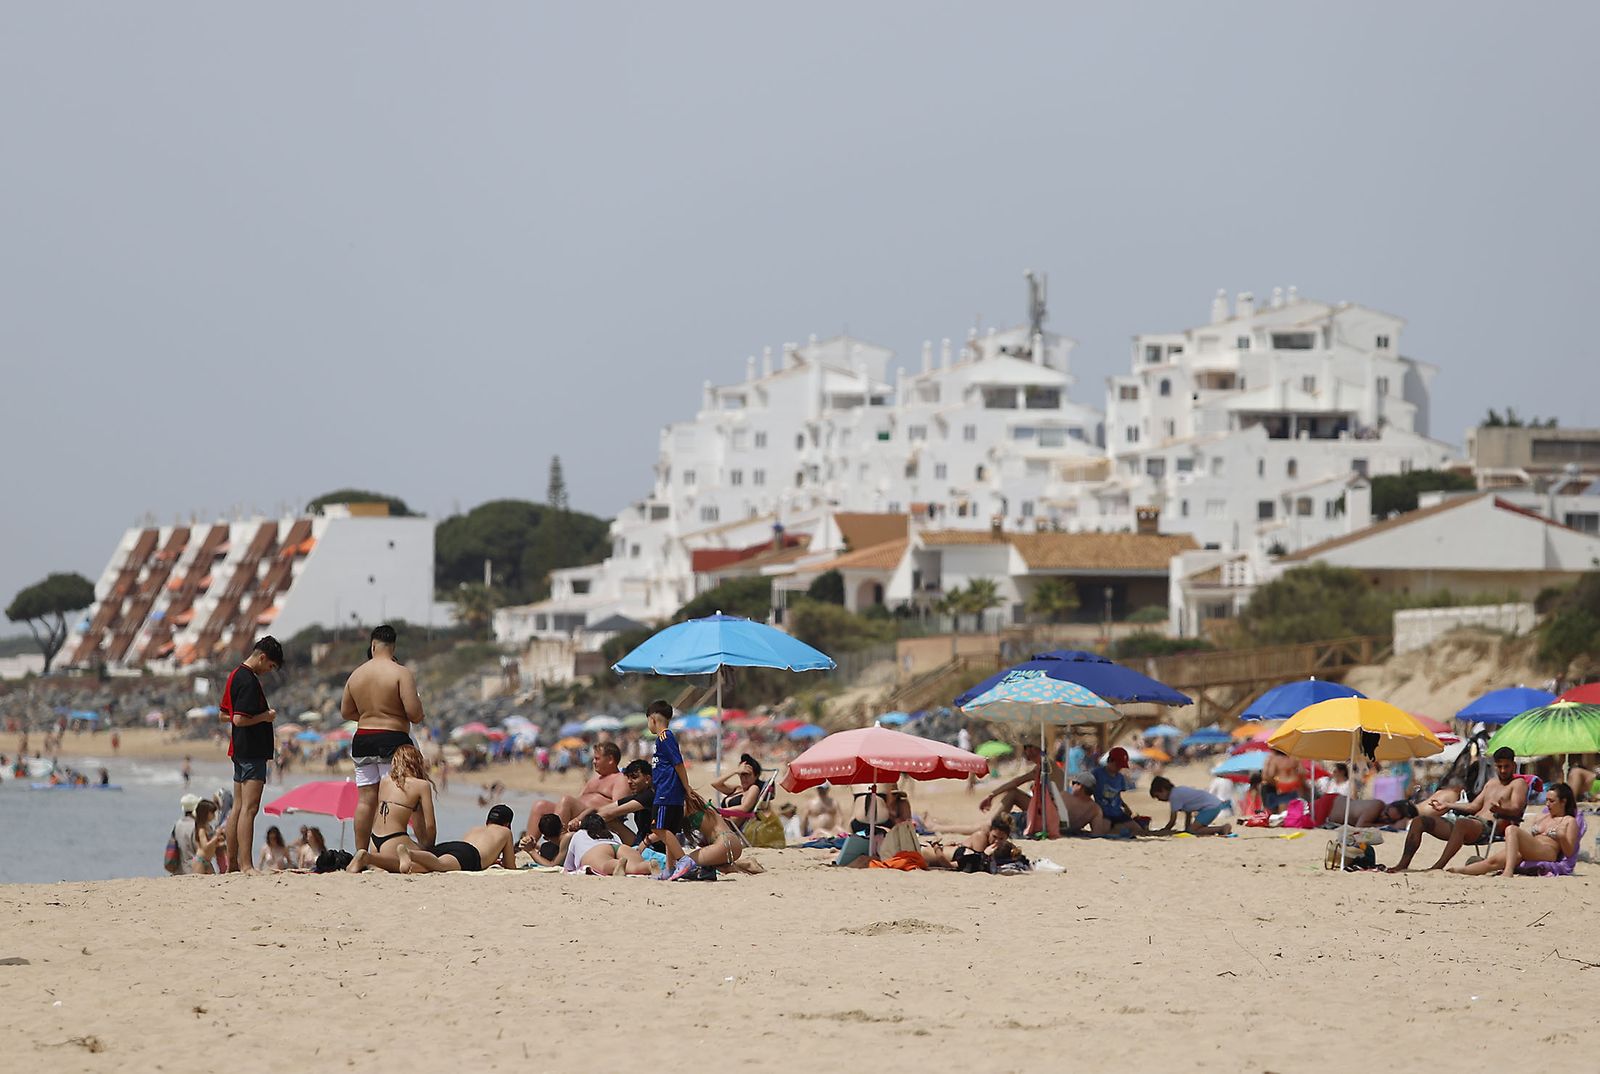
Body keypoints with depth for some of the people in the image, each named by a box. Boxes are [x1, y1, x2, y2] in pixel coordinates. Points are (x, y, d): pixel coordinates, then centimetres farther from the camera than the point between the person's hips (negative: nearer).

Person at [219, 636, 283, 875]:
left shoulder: (236, 676, 14)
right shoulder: (249, 682, -17)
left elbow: (224, 714, 22)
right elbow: (240, 720, -23)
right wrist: (265, 716, -10)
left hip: (239, 749, 11)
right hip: (252, 752, -11)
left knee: (238, 808, 14)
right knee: (249, 808, -12)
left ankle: (232, 862, 20)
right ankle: (246, 865, -16)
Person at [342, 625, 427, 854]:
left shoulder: (356, 674, 9)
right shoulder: (401, 673, -9)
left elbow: (346, 711, 17)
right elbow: (414, 712, -16)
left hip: (362, 740, 5)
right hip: (392, 739, -5)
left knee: (365, 799, 7)